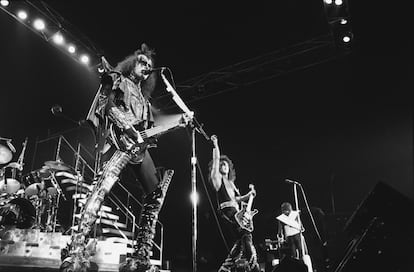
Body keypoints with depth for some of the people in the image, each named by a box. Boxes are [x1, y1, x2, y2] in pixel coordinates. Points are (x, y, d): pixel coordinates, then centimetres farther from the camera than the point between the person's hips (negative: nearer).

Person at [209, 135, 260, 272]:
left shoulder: (230, 182, 28)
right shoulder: (217, 178, 7)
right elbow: (216, 159, 0)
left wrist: (249, 195, 17)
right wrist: (215, 145, 1)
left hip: (235, 210, 9)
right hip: (227, 209, -9)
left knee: (241, 240, 2)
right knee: (246, 233, -25)